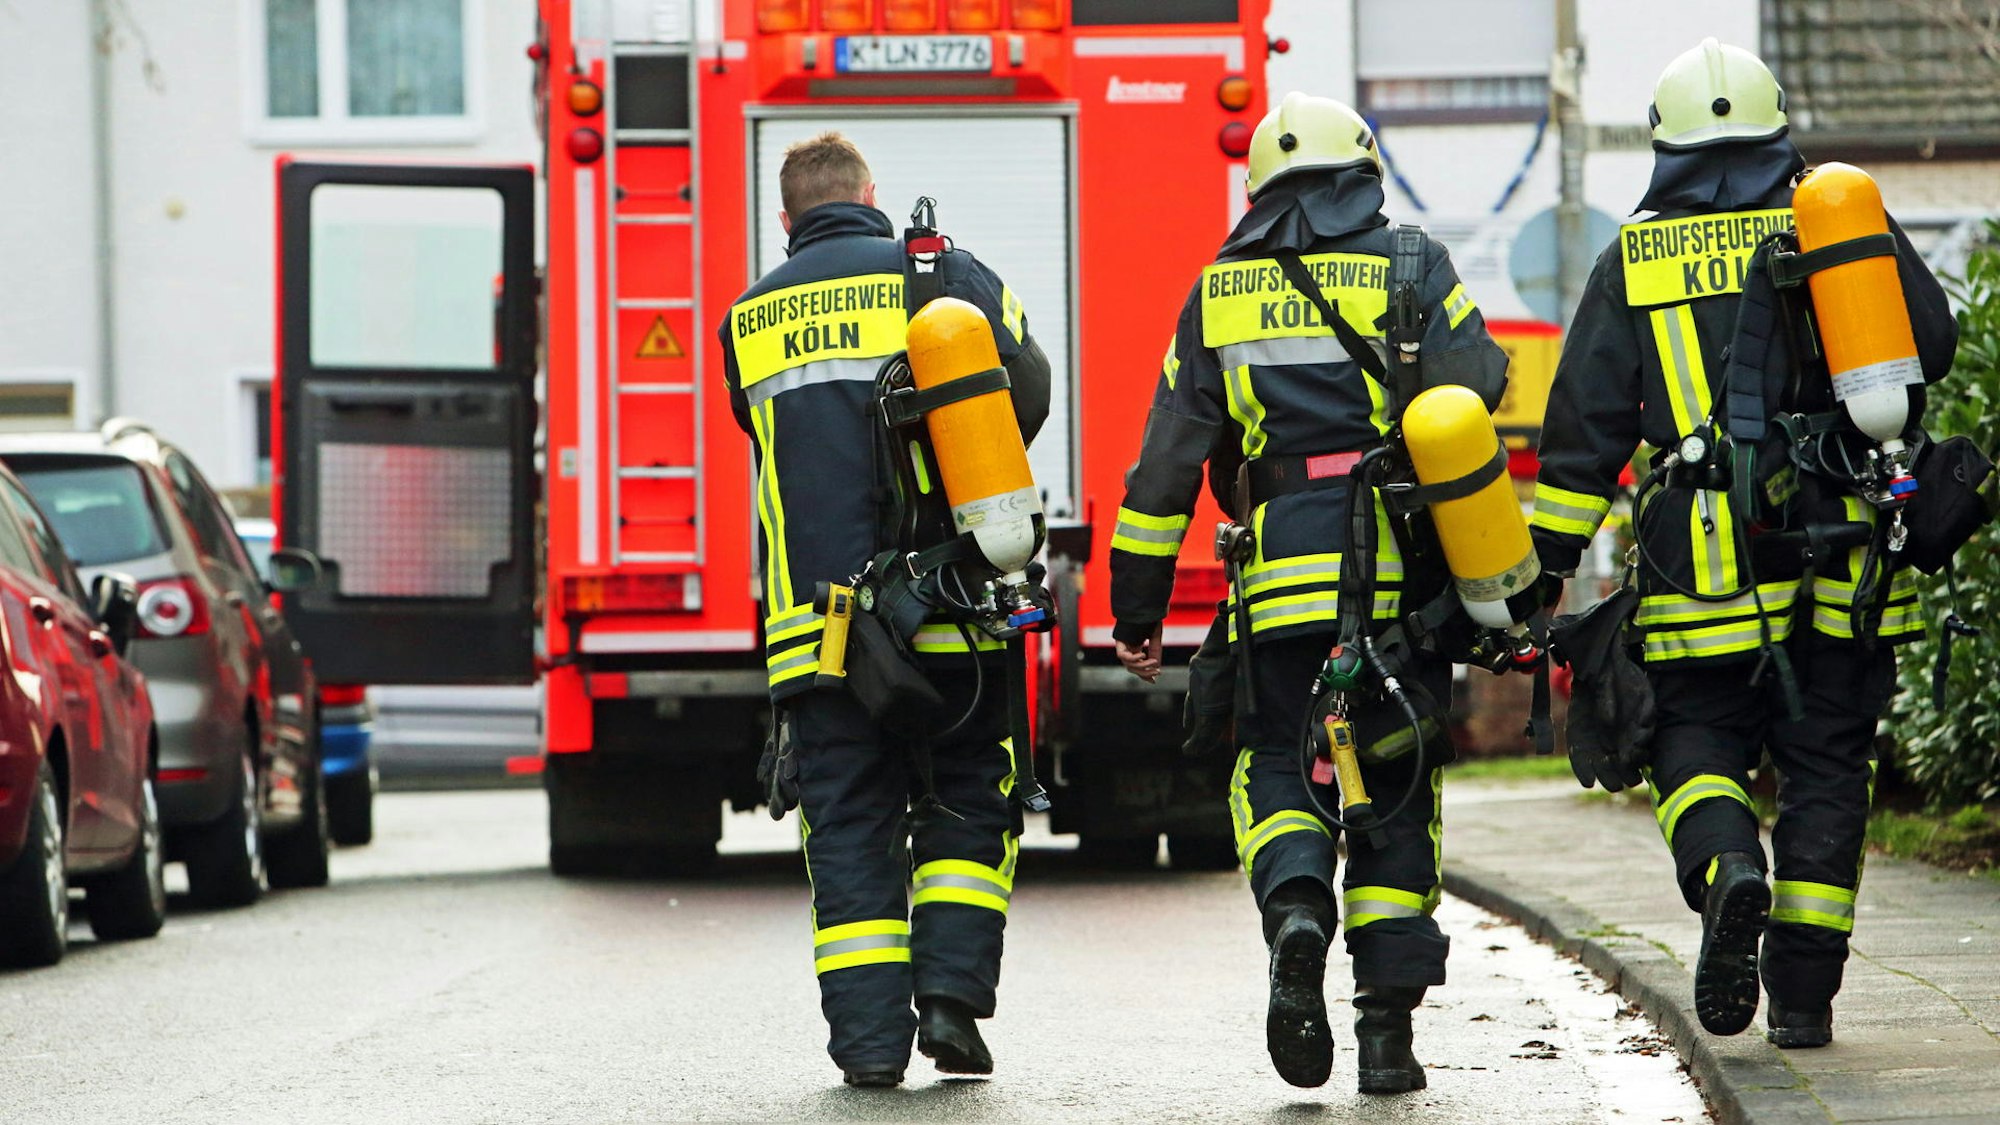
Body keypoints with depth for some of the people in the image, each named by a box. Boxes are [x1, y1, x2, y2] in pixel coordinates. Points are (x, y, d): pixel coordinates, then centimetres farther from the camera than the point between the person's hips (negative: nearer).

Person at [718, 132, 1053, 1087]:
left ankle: (869, 1035, -1)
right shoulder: (945, 274, 5)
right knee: (965, 802, 12)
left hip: (817, 612, 2)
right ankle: (950, 991, -1)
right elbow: (1027, 390, -1)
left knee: (849, 822, 5)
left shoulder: (750, 319, 13)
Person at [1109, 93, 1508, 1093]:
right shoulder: (1412, 270, 7)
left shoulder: (1220, 296, 11)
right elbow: (1475, 388, -5)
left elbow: (1167, 458, 9)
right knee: (1395, 791, 9)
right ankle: (1389, 1025, 5)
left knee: (1277, 770, 11)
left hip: (1286, 587, 0)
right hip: (1407, 577, 0)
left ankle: (1296, 911, -21)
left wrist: (1137, 608, 13)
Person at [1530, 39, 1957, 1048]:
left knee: (1698, 737, 12)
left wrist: (1543, 568, 7)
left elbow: (1584, 429, 3)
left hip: (1703, 557, -1)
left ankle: (1727, 871, -20)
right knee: (1825, 760, 8)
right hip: (1840, 544, 1)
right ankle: (1803, 992, 5)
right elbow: (1932, 344, 3)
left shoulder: (1632, 265, 5)